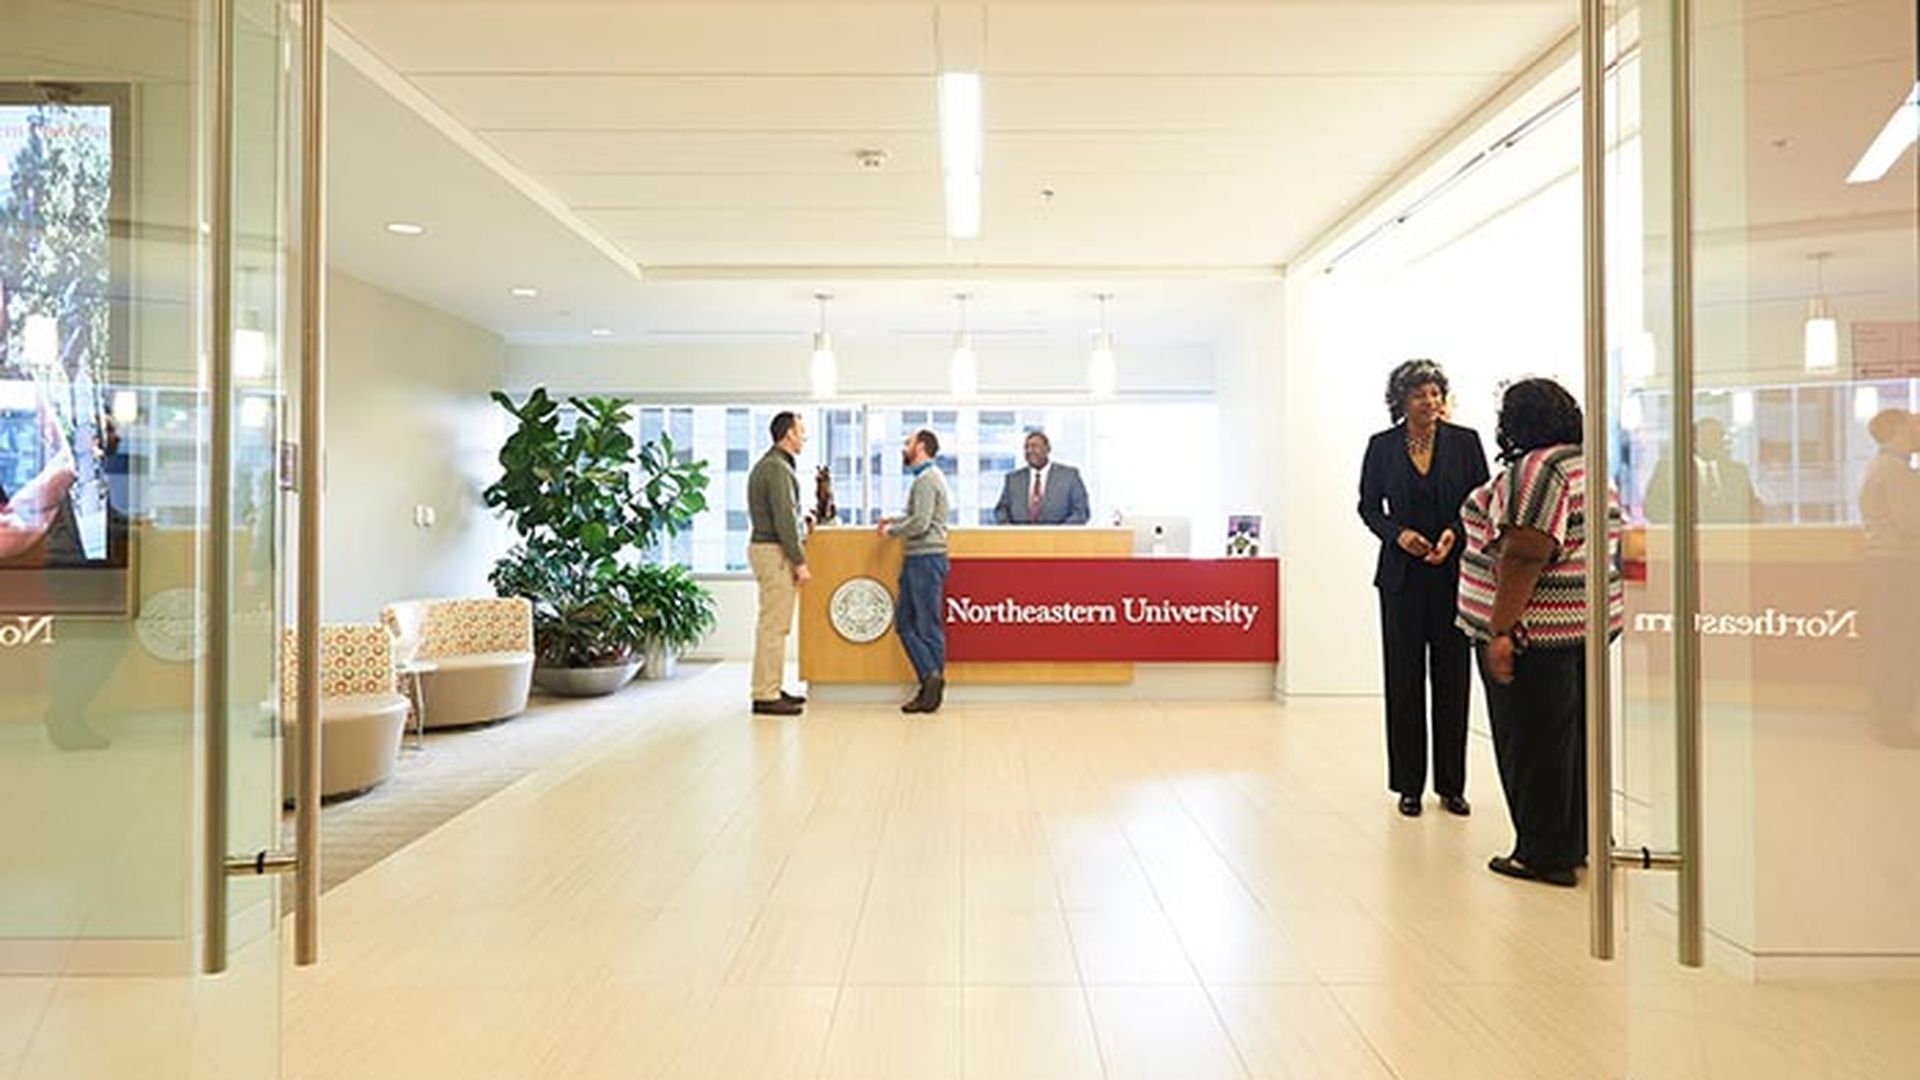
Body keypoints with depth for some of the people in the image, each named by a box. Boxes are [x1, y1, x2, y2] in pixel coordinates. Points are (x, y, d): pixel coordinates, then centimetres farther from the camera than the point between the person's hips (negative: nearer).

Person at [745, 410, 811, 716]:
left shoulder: (769, 464, 18)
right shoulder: (777, 468, -15)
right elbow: (784, 521, -19)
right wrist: (800, 562, -18)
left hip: (765, 547, 11)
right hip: (775, 552, -11)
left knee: (773, 625, 13)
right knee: (775, 626, -8)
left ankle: (770, 688, 19)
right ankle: (766, 696, -5)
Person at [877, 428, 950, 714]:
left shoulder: (927, 479, -13)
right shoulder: (925, 478, 19)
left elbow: (920, 523, -21)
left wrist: (891, 530, -7)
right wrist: (894, 520, 15)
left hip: (927, 558, -10)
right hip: (916, 558, 10)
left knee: (928, 626, -5)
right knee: (904, 621, 9)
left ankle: (932, 676, 0)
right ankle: (930, 680, 10)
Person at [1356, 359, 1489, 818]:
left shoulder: (1465, 441, 3)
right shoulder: (1382, 446, 3)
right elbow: (1368, 506, 8)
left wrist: (1455, 533, -13)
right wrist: (1398, 533, -10)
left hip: (1454, 573, 0)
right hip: (1402, 575, 0)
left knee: (1452, 677, 4)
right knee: (1404, 679, 3)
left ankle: (1451, 785, 15)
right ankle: (1409, 785, 13)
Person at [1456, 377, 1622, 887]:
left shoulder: (1536, 469, -15)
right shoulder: (1589, 466, 14)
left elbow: (1525, 556, -22)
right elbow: (1605, 544, 18)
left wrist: (1501, 631, -22)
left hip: (1536, 631, -10)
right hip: (1589, 622, 10)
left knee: (1532, 743, -1)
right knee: (1573, 736, 15)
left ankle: (1543, 856, 7)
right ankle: (1575, 843, 26)